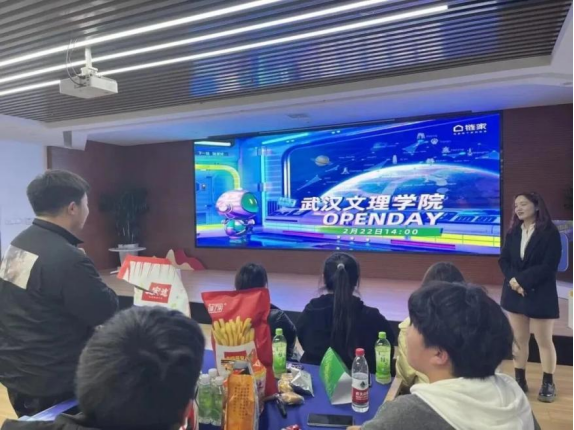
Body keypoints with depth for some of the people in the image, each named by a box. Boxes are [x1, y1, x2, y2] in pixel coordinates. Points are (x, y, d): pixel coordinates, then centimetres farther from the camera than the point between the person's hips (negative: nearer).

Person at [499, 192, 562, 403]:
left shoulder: (550, 232, -7)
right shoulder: (513, 232, 7)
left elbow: (549, 266, -14)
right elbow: (504, 260, 4)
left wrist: (522, 280, -18)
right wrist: (513, 280, -14)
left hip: (540, 295, -4)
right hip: (515, 292, 4)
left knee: (544, 341, 7)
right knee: (519, 339, 11)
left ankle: (548, 384, 22)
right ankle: (520, 380, 22)